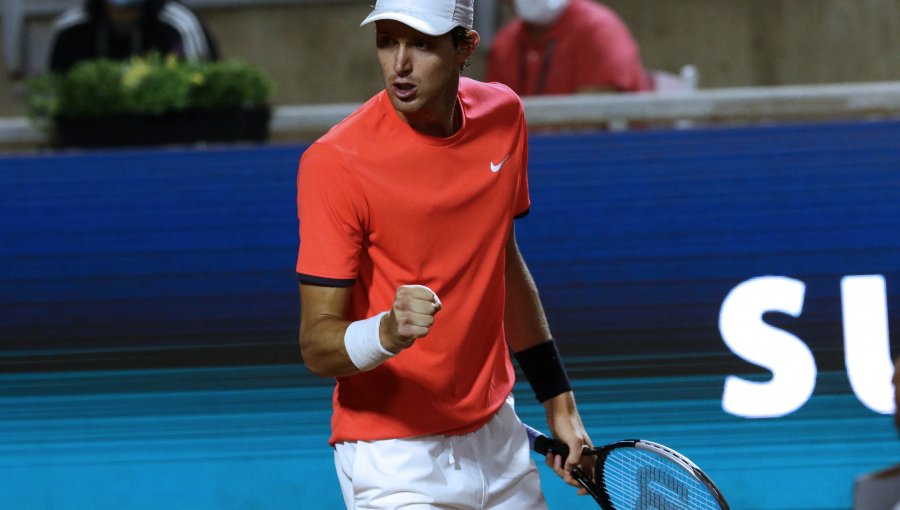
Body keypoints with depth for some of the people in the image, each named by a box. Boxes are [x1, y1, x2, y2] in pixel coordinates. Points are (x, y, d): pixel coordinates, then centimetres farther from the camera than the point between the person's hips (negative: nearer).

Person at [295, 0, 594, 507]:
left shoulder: (504, 116, 0)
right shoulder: (335, 161, -19)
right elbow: (317, 345, -18)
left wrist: (558, 400, 16)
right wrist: (388, 332, -38)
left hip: (498, 436, 6)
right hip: (394, 462, -6)